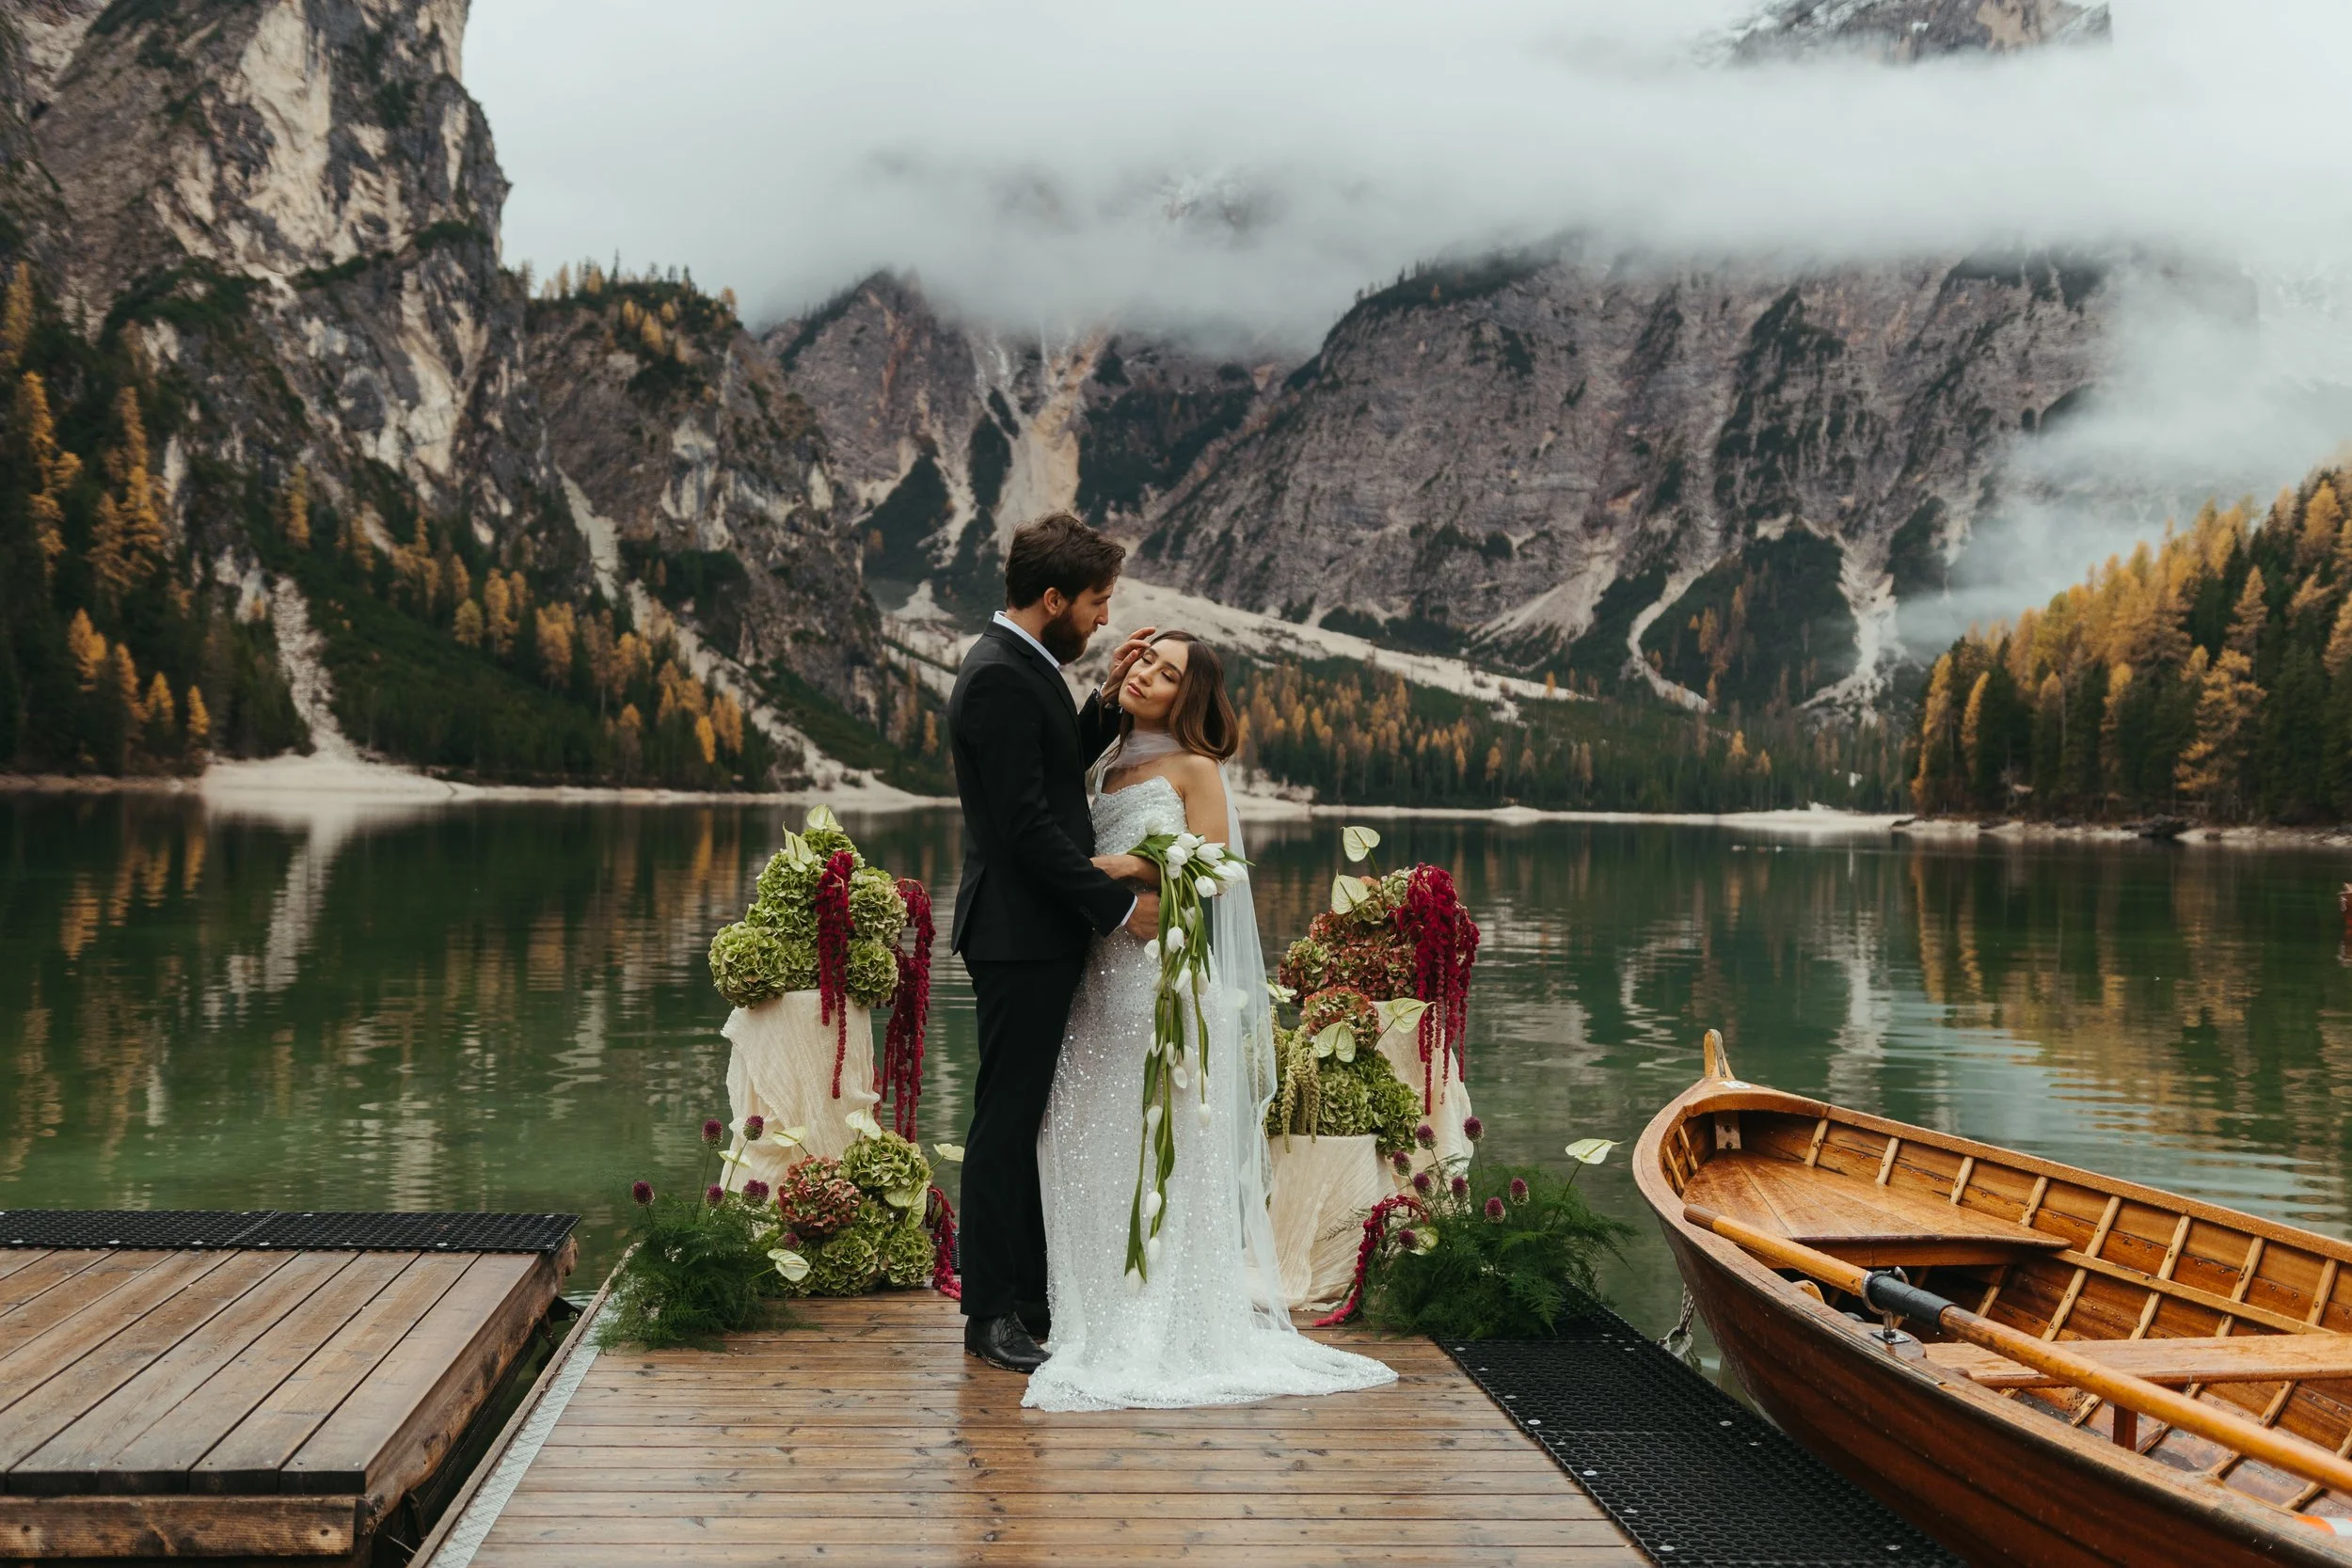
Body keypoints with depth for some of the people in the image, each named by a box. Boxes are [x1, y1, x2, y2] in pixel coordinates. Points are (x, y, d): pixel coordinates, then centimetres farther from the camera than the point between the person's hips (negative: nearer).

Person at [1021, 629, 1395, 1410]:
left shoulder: (1194, 770, -1)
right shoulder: (1113, 766, 16)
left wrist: (1133, 868, -16)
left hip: (1168, 975, -6)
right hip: (1104, 976, 6)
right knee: (1096, 1141, 6)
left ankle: (1175, 1316, 5)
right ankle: (1109, 1309, 17)